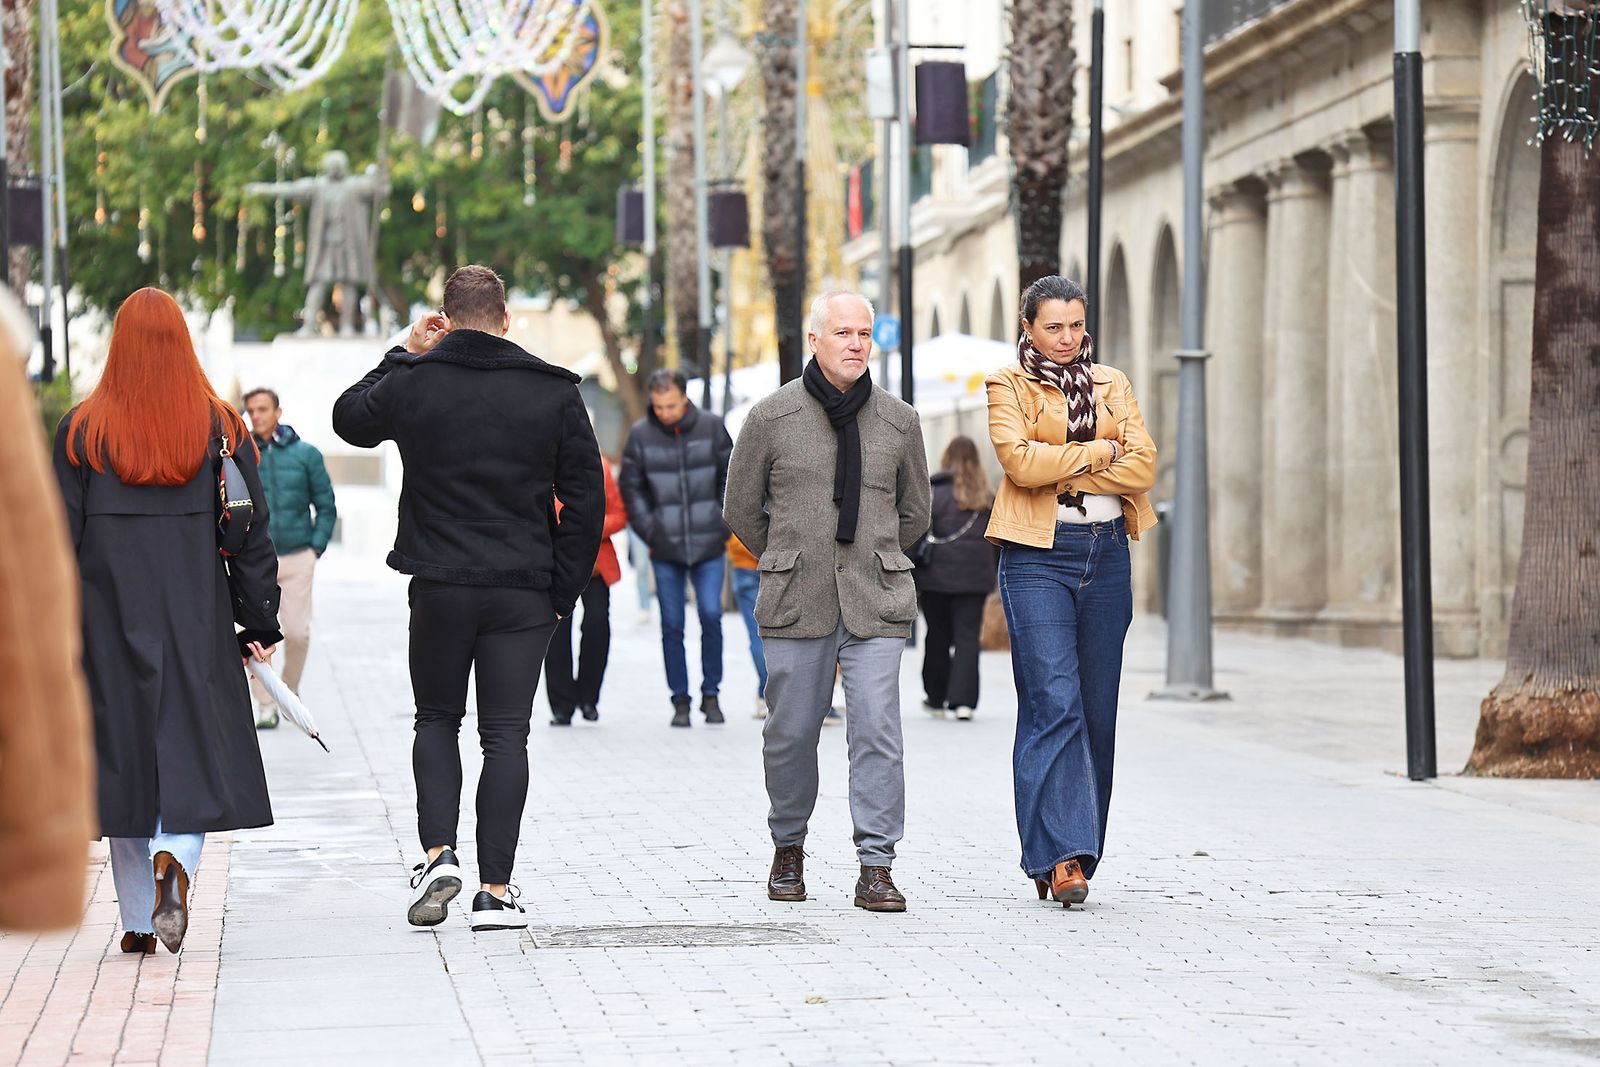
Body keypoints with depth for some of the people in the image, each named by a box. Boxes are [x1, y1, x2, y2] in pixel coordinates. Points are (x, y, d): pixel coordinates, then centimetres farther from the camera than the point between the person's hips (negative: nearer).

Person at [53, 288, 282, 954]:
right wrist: (260, 623, 7)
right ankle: (174, 859, -23)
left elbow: (61, 535, -1)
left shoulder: (83, 430, -2)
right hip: (197, 621, 0)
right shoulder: (220, 427, 0)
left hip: (110, 621, 0)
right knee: (194, 749, 6)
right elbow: (252, 531, 1)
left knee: (122, 752, 7)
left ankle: (139, 922, 9)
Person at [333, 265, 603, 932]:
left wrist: (406, 354, 20)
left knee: (436, 720, 18)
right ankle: (496, 891, 2)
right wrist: (562, 590, 6)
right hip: (524, 594, 0)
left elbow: (349, 418, 18)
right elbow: (585, 500, 0)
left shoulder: (413, 382, -3)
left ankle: (438, 853, -1)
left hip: (440, 586, 0)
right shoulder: (554, 392, -1)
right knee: (506, 734, 5)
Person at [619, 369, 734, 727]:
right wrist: (649, 530, -2)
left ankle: (711, 695, 7)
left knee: (711, 616, -7)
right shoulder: (641, 434, -1)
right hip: (665, 549, 0)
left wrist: (722, 525, 1)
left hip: (708, 548, 0)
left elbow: (731, 478, 8)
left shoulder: (711, 427, 0)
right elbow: (631, 488, 7)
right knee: (672, 625, 3)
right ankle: (680, 700, 12)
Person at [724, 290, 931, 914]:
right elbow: (741, 507, 13)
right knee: (790, 731, 5)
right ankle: (788, 849, 26)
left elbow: (913, 514, 21)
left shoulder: (899, 422, 8)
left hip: (877, 604, 0)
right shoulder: (772, 417, 2)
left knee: (877, 729, -9)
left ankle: (876, 868, -9)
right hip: (794, 605, 0)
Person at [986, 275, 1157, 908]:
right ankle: (1059, 856, -17)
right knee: (1053, 702, -13)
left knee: (1097, 708, 4)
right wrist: (1098, 453, -6)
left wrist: (1062, 471, -9)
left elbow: (1142, 465, 1)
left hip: (1106, 552, 4)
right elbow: (1019, 459, -13)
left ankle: (1070, 852, 13)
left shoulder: (1112, 385, 15)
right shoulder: (1008, 383, 4)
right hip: (1037, 554, -4)